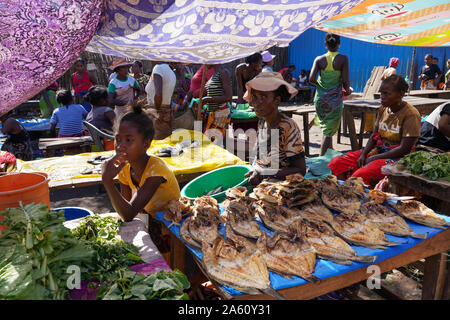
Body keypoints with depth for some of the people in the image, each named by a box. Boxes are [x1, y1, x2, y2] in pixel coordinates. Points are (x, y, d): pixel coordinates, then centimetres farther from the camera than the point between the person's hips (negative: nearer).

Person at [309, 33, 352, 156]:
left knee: (326, 127, 23)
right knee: (329, 131, 3)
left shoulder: (319, 59, -1)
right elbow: (345, 81, -12)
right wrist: (348, 90, 10)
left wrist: (319, 85, 9)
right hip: (335, 100, -3)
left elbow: (311, 79, -12)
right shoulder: (343, 59, -7)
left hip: (320, 99, 3)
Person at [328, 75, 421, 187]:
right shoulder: (383, 108, 7)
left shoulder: (411, 114, -14)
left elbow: (404, 149, -17)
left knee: (359, 176, -33)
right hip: (377, 150, 8)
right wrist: (363, 154, -5)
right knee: (336, 163, -8)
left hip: (396, 158, -8)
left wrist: (374, 158, -16)